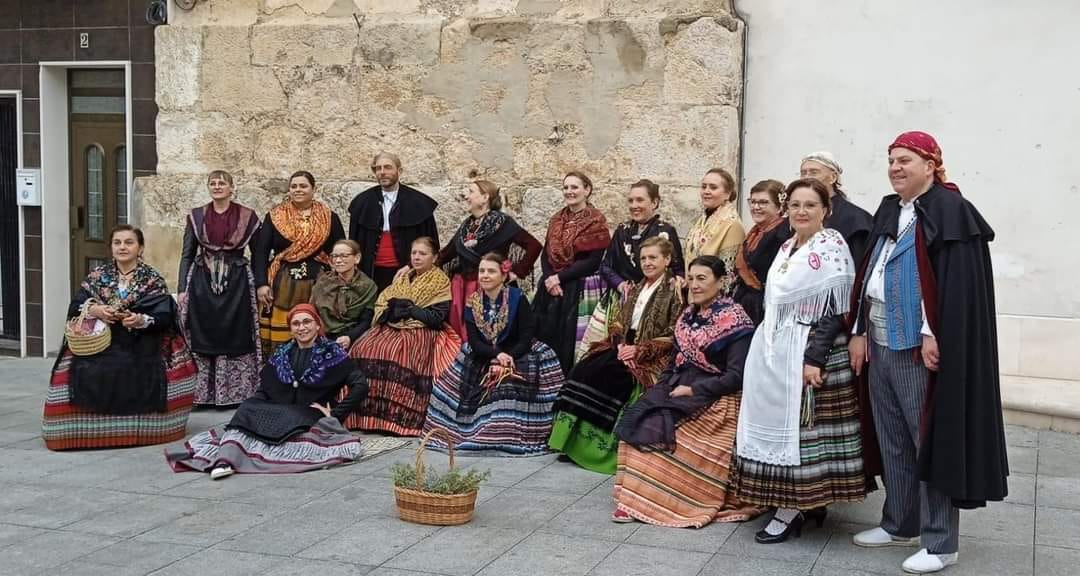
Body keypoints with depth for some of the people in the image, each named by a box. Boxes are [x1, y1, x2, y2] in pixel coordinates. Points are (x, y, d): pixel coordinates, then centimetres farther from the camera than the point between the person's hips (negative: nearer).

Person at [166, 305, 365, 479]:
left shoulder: (331, 353, -1)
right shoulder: (282, 354, 13)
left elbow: (360, 385, -8)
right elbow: (264, 390, 14)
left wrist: (335, 414, -11)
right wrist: (251, 411, -5)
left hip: (313, 418, -4)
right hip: (280, 414, 4)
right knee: (248, 409, -25)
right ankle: (225, 460, -46)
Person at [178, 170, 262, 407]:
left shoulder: (247, 216, 3)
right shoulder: (196, 216, 7)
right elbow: (187, 255, 7)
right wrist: (182, 288, 0)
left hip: (236, 283, -1)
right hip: (203, 283, 1)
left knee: (235, 340, 0)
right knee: (203, 340, 1)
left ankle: (236, 394, 9)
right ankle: (203, 395, 9)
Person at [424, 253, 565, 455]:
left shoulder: (517, 299, -10)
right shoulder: (473, 302, 1)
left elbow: (526, 339, -12)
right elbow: (474, 342, -6)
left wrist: (505, 362, -21)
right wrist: (497, 354, -24)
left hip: (517, 357, -4)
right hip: (482, 360, 4)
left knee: (509, 385, -28)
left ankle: (510, 436, -18)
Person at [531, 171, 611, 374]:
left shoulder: (596, 221, -4)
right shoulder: (556, 220, 15)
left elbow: (593, 261, -12)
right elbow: (545, 255, 11)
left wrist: (559, 277, -13)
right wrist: (549, 279, -9)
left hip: (582, 291, -6)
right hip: (552, 289, 6)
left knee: (574, 345, -6)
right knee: (547, 340, 2)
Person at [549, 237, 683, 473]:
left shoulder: (674, 290, -3)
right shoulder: (635, 289, 20)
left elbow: (673, 336, -10)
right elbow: (617, 323, 16)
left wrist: (639, 350, -17)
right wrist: (620, 344, -5)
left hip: (652, 355, -7)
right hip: (624, 346, 7)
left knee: (605, 376, -29)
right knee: (583, 370, -18)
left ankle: (596, 445, -22)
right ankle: (572, 438, -20)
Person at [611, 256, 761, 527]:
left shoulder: (733, 319, -10)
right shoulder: (689, 315, 11)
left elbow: (736, 376, -15)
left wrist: (693, 390, -18)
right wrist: (663, 388, -2)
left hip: (715, 400, -7)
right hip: (680, 390, 7)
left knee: (658, 429, -24)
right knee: (635, 422, -17)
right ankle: (635, 497, -14)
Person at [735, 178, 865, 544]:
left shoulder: (831, 248, -11)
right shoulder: (787, 247, 14)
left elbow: (835, 310, -17)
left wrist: (814, 358, -23)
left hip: (807, 353, -8)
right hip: (775, 351, 9)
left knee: (801, 427, -4)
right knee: (780, 425, 10)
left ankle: (794, 509, 2)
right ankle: (809, 502, 20)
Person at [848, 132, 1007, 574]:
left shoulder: (949, 209, -9)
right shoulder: (888, 212, 15)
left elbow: (956, 280, -16)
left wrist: (934, 335, -22)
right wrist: (859, 331, 10)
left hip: (920, 344, -8)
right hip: (880, 343, 8)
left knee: (931, 439, -2)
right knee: (893, 439, 14)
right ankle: (899, 523, 27)